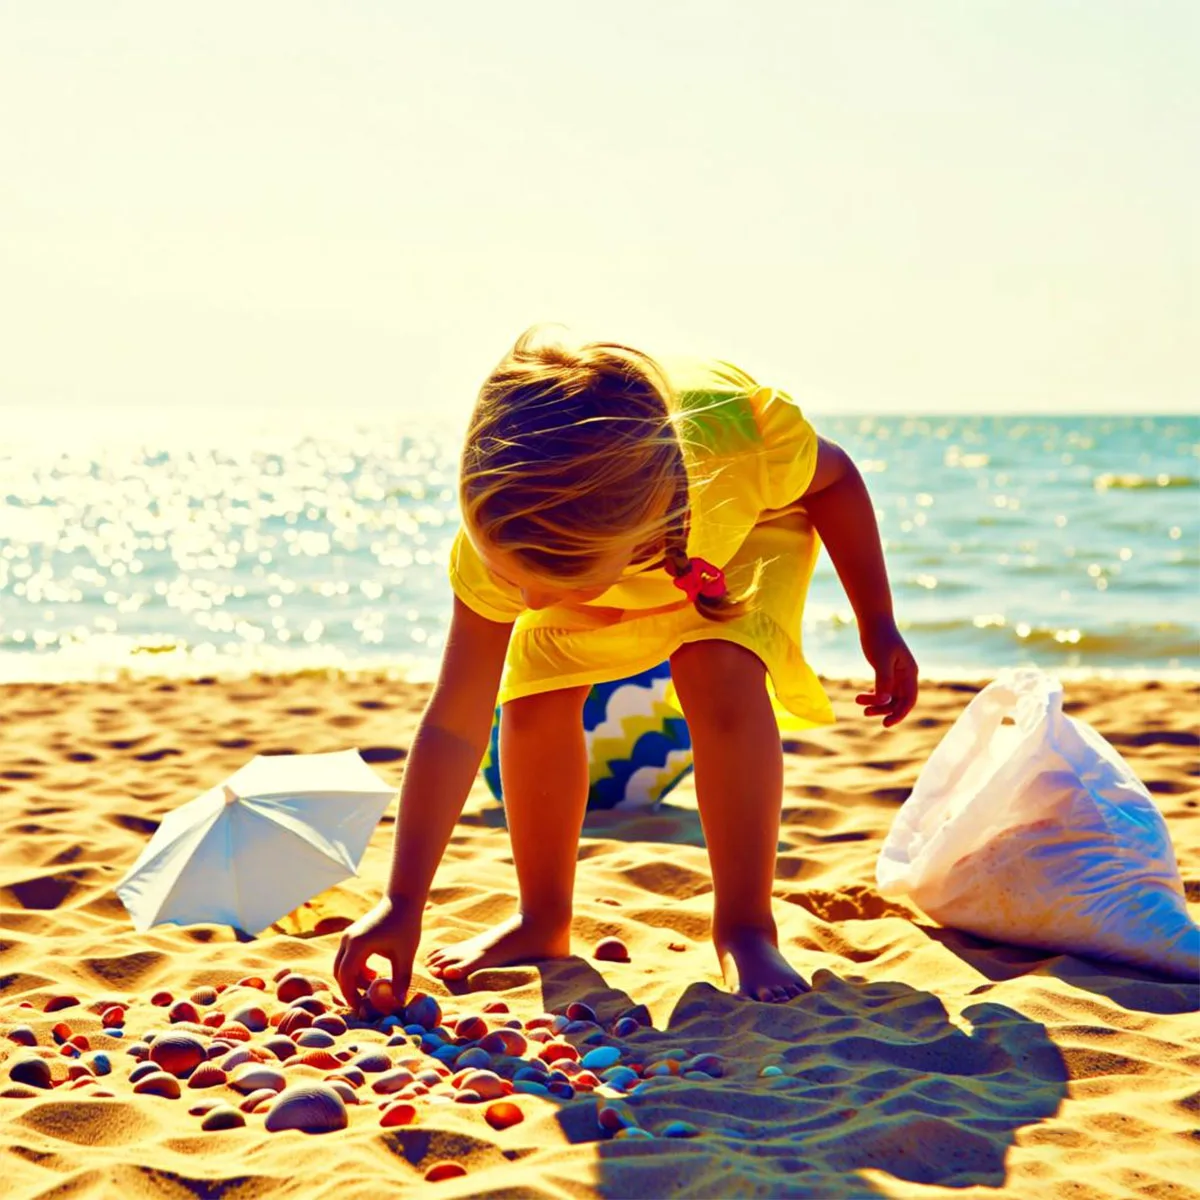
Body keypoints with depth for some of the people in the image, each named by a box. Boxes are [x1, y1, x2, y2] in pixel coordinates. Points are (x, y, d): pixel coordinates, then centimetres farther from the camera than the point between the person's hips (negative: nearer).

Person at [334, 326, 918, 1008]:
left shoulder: (739, 429, -46)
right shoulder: (501, 543, -39)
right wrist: (403, 904, -33)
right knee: (534, 694, -16)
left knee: (720, 671, -28)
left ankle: (746, 928, -14)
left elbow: (834, 478, -20)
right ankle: (544, 922, 6)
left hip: (751, 527, -2)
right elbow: (454, 729, -32)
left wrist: (878, 627, -12)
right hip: (581, 540, 2)